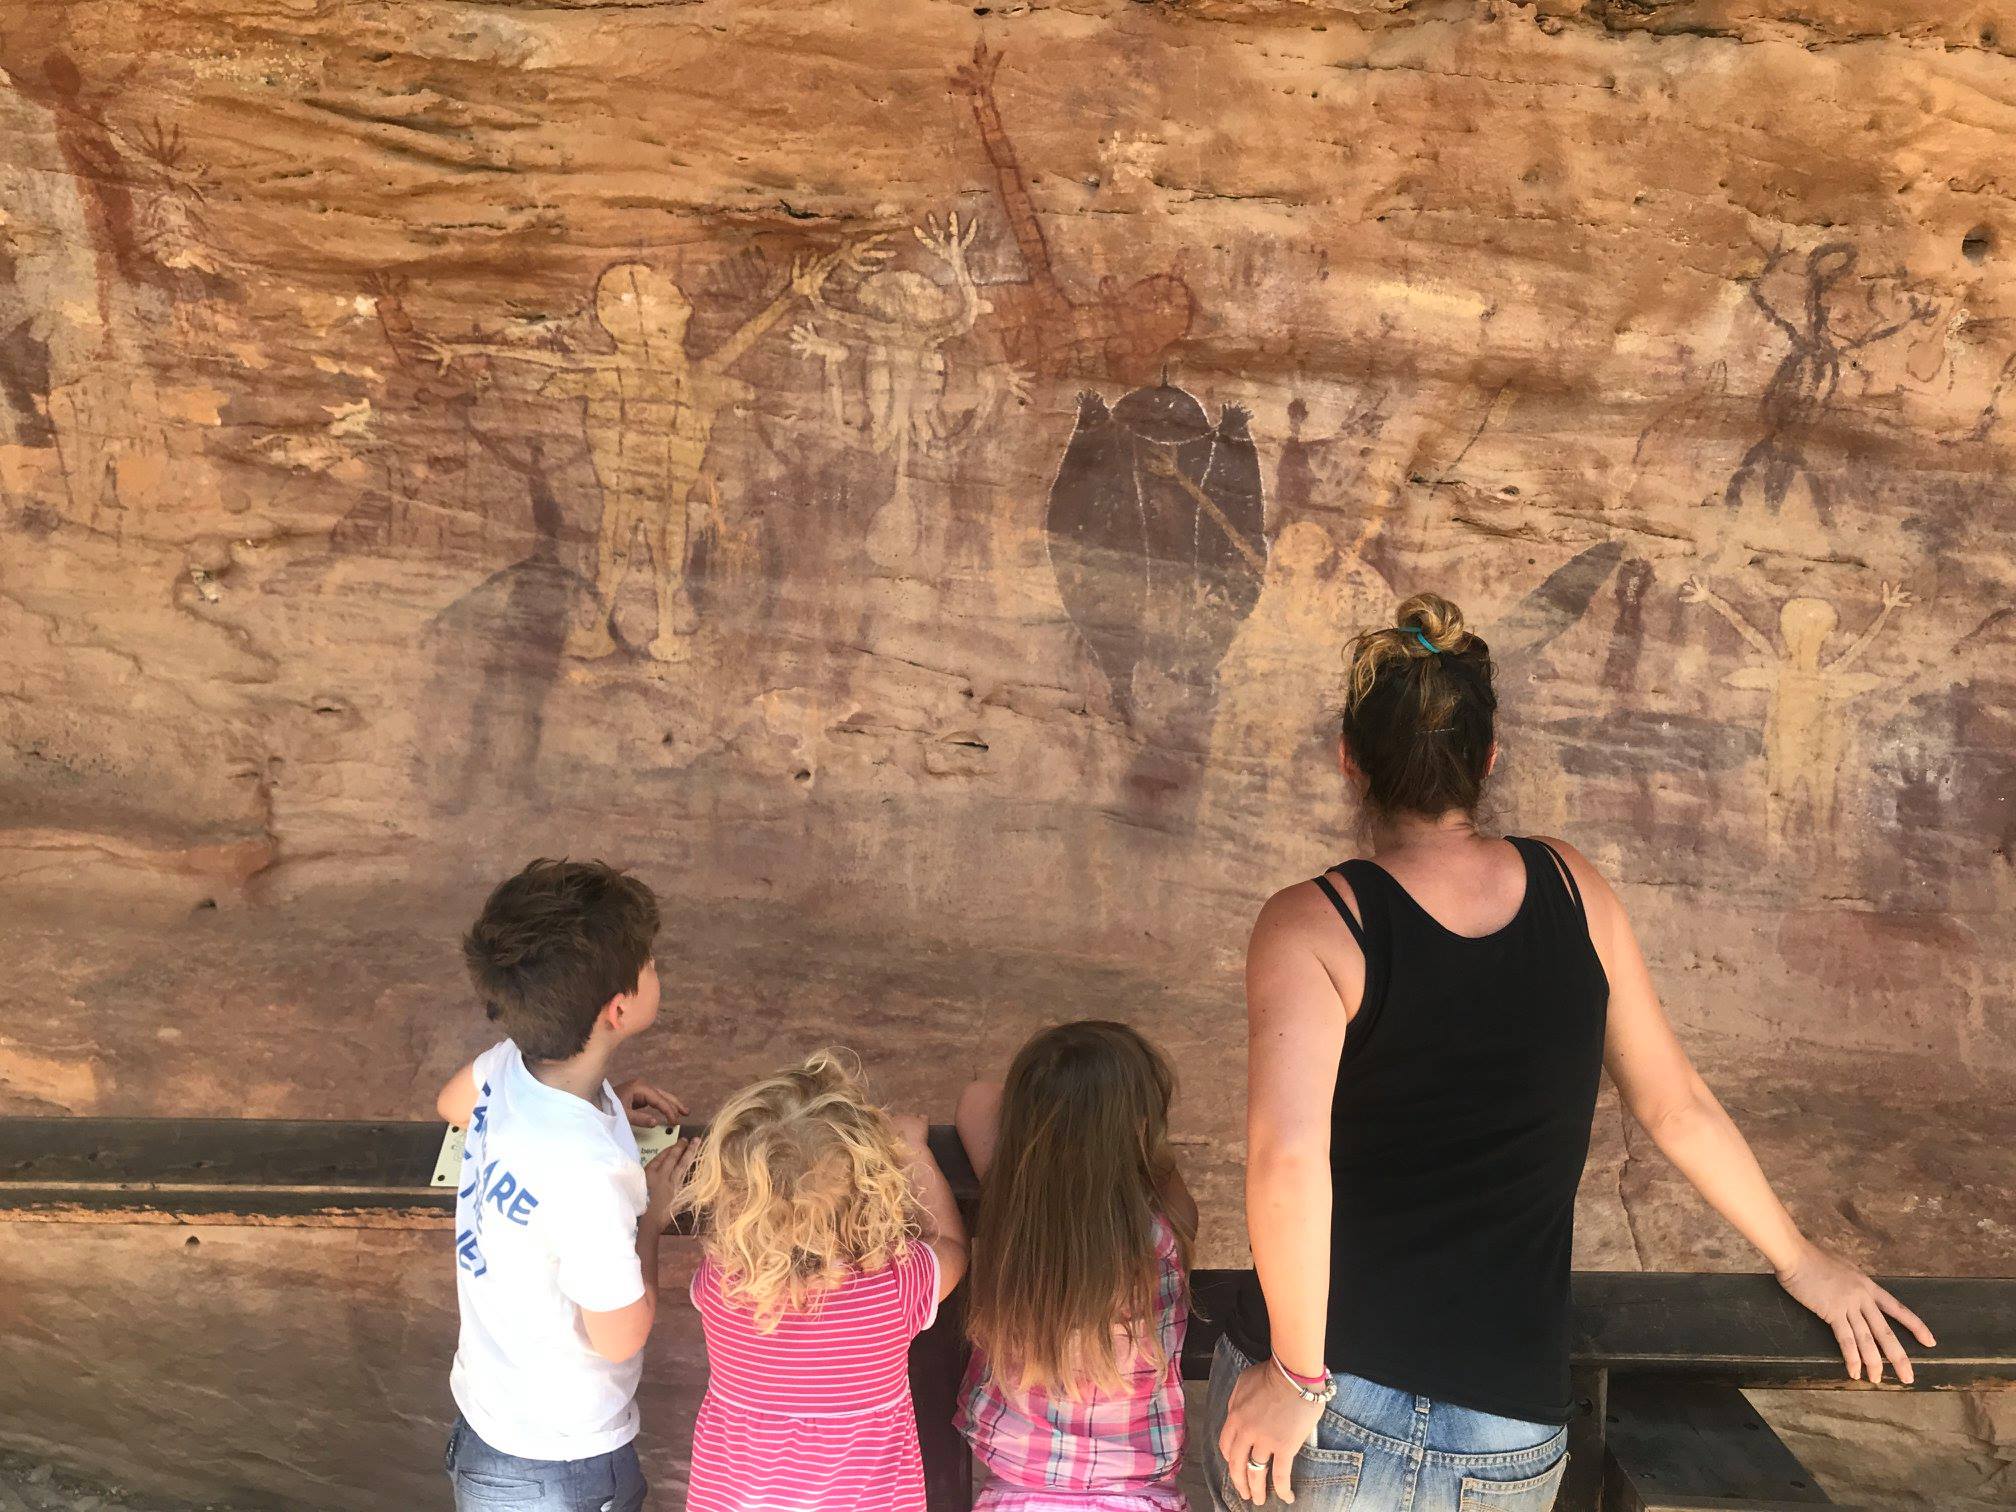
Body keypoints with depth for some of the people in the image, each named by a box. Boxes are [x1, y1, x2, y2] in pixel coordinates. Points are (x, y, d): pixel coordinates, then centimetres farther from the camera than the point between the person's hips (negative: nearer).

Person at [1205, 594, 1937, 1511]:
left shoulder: (1313, 924, -11)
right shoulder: (1572, 890, 2)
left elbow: (1285, 1157, -25)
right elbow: (1675, 1107, 11)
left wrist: (1299, 1375, -14)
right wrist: (1801, 1260, 25)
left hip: (1323, 1416, -3)